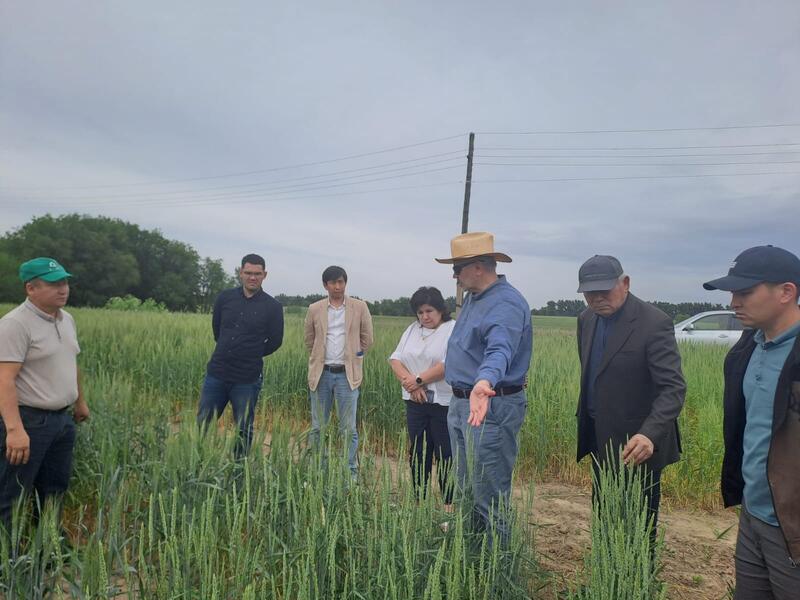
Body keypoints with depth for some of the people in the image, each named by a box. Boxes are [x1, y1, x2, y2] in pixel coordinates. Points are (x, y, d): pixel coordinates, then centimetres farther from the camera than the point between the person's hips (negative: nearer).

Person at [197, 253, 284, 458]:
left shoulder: (272, 307, -6)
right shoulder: (225, 298, 2)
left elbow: (275, 341, 4)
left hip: (247, 379, -2)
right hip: (217, 372, 3)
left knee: (244, 431, 9)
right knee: (202, 424, 9)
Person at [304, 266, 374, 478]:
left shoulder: (359, 307, 0)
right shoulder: (314, 310, 4)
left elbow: (367, 339, 8)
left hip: (346, 374, -2)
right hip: (321, 373, 2)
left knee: (348, 429, 1)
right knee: (317, 428, 8)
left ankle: (350, 474, 11)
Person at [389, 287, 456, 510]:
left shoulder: (453, 330, -7)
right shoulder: (412, 330, 13)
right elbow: (395, 359, 6)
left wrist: (418, 380, -14)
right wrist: (410, 383, -10)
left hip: (443, 402, -6)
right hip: (416, 401, 6)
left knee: (445, 455, 0)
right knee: (417, 453, 12)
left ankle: (449, 504, 12)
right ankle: (419, 500, 23)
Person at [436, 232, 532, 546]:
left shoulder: (506, 304, -22)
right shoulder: (473, 297, 10)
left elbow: (500, 350, -41)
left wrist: (485, 382, -58)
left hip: (491, 406, -10)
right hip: (460, 403, 10)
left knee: (489, 496, 0)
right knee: (466, 488, 22)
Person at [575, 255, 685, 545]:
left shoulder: (654, 323, -19)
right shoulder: (587, 319, 3)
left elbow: (673, 388, -25)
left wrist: (650, 434, -39)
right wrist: (586, 419, 10)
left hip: (636, 444, -7)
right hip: (601, 438, 7)